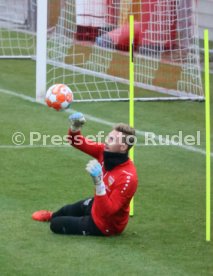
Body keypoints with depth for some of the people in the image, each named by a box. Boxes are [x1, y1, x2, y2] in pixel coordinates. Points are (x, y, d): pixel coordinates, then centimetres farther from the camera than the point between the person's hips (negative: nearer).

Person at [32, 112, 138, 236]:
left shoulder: (127, 177, -38)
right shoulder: (105, 151, -16)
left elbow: (107, 211, -39)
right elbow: (77, 142, -8)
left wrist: (98, 182, -50)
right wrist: (75, 127, -31)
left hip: (104, 224, -7)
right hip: (95, 206, 7)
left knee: (56, 225, 4)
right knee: (68, 209, 34)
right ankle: (52, 216, 70)